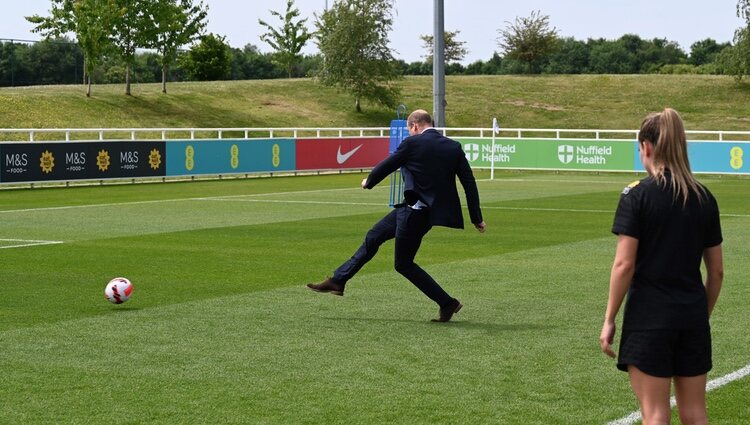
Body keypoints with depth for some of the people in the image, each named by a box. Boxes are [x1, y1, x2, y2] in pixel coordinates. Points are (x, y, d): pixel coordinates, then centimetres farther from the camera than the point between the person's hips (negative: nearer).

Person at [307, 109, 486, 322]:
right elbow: (469, 183, 2)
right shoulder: (454, 147, 3)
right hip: (430, 209, 8)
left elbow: (387, 166, -1)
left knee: (403, 263, 6)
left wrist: (368, 182, 20)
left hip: (414, 211, -8)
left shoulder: (412, 143, -12)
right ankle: (338, 281, 24)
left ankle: (447, 303, 7)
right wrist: (477, 218, 8)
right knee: (373, 237, 17)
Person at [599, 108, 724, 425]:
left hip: (649, 318, -5)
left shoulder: (637, 195, -9)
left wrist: (609, 320, -6)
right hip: (692, 318, 5)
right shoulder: (704, 198, 6)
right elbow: (716, 271, 10)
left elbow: (624, 265, -13)